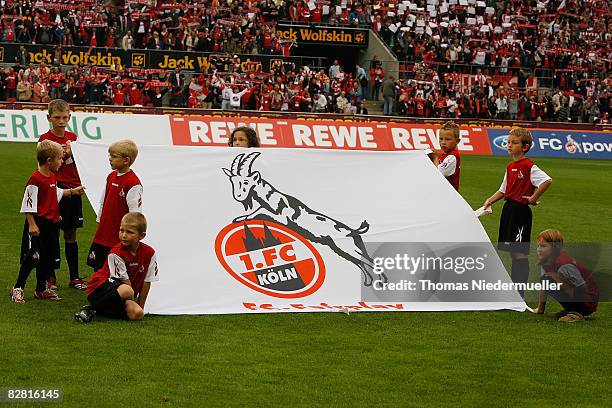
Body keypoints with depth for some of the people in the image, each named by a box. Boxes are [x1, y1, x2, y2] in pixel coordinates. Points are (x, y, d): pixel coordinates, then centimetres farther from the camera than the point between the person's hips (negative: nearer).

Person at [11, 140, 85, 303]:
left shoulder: (53, 177, 9)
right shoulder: (35, 179, -19)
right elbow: (28, 204, -18)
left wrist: (72, 191, 29)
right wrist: (32, 224, -21)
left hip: (52, 224, 9)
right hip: (38, 223, -9)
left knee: (48, 259, 14)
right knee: (32, 258, -7)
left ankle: (41, 289, 25)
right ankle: (18, 288, 4)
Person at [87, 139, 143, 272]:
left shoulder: (133, 183, -17)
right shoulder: (111, 177, 8)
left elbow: (136, 214, -17)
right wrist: (100, 221, 18)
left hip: (119, 238, -8)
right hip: (102, 235, 8)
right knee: (98, 267, 16)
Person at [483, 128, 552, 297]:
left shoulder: (529, 166, -13)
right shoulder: (510, 167, 13)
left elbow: (547, 181, -26)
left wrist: (533, 198, -19)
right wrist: (490, 200, 9)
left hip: (521, 210, -8)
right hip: (508, 209, 9)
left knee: (519, 252, -7)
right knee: (512, 251, 12)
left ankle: (520, 293, -4)